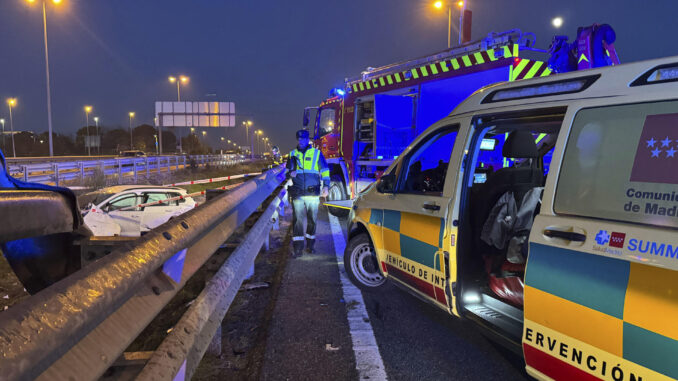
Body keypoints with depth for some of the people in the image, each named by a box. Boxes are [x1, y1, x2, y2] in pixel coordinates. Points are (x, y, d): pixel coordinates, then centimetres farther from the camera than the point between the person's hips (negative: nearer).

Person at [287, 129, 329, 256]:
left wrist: (326, 186, -2)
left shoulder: (316, 153, 7)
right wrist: (291, 173, -2)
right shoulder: (293, 154, 13)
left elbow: (324, 170, 8)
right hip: (297, 194, 1)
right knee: (298, 220, -3)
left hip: (313, 193, -1)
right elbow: (288, 169, 22)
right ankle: (298, 247, -1)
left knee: (312, 220, 7)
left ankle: (310, 244, 21)